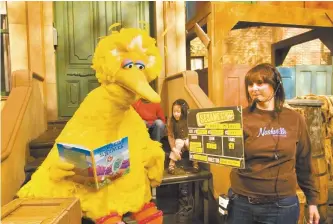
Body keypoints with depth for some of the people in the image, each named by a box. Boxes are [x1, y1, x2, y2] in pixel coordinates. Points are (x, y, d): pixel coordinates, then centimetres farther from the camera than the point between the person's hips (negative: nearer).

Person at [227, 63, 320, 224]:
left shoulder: (295, 119, -1)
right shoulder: (241, 117, -6)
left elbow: (304, 163, 6)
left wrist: (312, 200, 10)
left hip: (282, 205, 1)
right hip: (242, 202, 0)